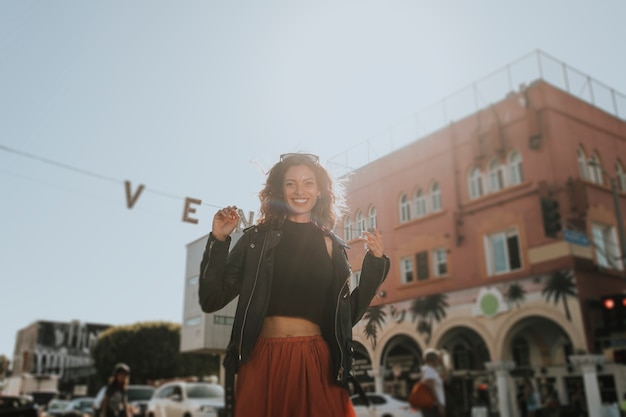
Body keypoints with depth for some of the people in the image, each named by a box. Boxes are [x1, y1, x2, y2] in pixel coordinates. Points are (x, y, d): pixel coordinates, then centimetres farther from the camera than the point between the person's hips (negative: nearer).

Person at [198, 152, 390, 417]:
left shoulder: (332, 246, 6)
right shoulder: (258, 238, 0)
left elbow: (349, 315, 8)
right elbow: (211, 301, -3)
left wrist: (375, 262, 3)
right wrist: (218, 241, -11)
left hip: (317, 364, 2)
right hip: (263, 363, -1)